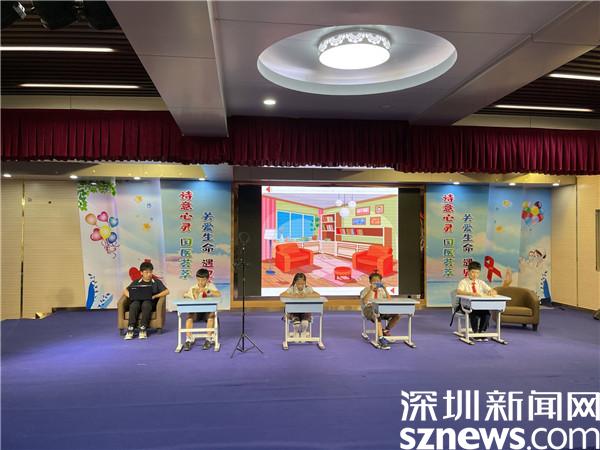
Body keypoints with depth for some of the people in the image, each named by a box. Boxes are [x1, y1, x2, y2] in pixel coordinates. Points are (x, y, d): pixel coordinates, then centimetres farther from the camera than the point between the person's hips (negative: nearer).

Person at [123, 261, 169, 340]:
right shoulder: (136, 282, 20)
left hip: (150, 302, -1)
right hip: (137, 301, 2)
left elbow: (166, 291, 3)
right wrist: (130, 296, -8)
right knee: (134, 305, -34)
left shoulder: (156, 282, 15)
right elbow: (125, 291, 15)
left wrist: (155, 296, -12)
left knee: (146, 304, -37)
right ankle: (130, 329, -37)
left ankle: (143, 329, -37)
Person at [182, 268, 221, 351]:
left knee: (211, 315, -32)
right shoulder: (193, 288, 5)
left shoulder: (210, 286, 0)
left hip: (208, 310, -2)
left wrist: (207, 290, -29)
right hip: (196, 311, 2)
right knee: (189, 316, -27)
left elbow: (219, 294, -17)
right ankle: (189, 339, -21)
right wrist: (192, 295, -30)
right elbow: (185, 295, -8)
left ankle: (209, 339, -24)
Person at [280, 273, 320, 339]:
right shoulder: (292, 289, -8)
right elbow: (281, 295, -21)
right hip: (294, 311, 0)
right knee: (296, 323, -27)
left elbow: (318, 295, -19)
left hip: (305, 311, 0)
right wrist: (294, 296, -32)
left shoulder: (308, 288, -6)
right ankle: (296, 333, 8)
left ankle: (304, 333, 7)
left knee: (305, 323, -27)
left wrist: (306, 295, -32)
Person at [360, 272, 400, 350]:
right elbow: (364, 301, -18)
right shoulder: (366, 290, 1)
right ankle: (381, 339, -43)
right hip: (369, 310, -5)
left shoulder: (381, 290, 14)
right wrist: (371, 290, -25)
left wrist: (385, 289, -11)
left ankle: (385, 331, 2)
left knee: (397, 315, -17)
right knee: (377, 316, -41)